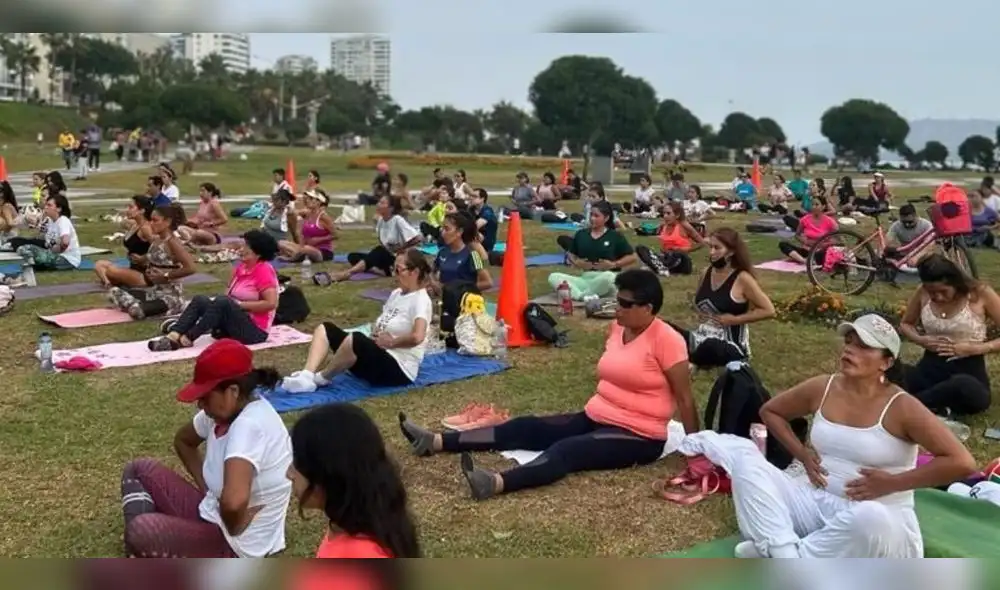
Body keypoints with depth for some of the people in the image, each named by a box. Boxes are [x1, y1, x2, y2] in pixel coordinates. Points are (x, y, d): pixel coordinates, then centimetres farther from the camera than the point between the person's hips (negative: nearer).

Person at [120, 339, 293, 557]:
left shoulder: (250, 424, -30)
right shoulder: (224, 411, -1)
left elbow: (233, 501, -45)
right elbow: (183, 441, 21)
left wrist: (232, 528, -24)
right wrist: (206, 488, 9)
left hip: (238, 546, -10)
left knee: (141, 531, -28)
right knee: (138, 470, 10)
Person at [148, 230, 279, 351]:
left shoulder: (264, 270, -13)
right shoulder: (241, 267, 10)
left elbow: (271, 303, -22)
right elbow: (229, 295, 14)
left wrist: (240, 304, -17)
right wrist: (216, 300, -7)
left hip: (255, 330, -8)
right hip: (233, 325, 8)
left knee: (222, 302, -30)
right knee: (200, 299, -8)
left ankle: (187, 338, -24)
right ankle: (172, 336, -25)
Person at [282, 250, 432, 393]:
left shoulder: (420, 300, -14)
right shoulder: (396, 293, 14)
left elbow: (417, 337, -31)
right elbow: (379, 324, 25)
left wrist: (391, 342, -15)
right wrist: (375, 335, 2)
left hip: (398, 369, -10)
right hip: (379, 358, 10)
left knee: (355, 339, -37)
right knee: (325, 329, 4)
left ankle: (321, 378, -12)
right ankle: (307, 376, -21)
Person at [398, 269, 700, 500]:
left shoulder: (666, 340, -15)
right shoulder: (618, 327, 8)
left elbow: (684, 397, -11)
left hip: (638, 436, -7)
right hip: (595, 418, 8)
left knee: (566, 450, -33)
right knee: (529, 428, -6)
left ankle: (497, 483, -57)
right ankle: (436, 442, -12)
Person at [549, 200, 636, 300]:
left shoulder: (615, 236, 2)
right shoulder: (581, 234, 11)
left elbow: (632, 257, 3)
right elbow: (570, 254, 19)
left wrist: (613, 264, -10)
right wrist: (576, 263, -2)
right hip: (585, 279, 4)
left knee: (608, 276, -41)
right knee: (553, 277, -18)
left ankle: (582, 295, -20)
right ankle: (581, 297, -38)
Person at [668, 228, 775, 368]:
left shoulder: (742, 278, -11)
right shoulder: (707, 273, 6)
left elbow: (769, 310, -12)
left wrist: (735, 319, -14)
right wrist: (702, 314, 4)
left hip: (731, 344, -5)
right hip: (702, 336, 5)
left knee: (710, 347, -40)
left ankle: (689, 360, -10)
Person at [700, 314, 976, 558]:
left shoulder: (901, 407, -11)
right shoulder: (822, 388, 2)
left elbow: (962, 463, -17)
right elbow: (770, 411, 19)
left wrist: (890, 483, -16)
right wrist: (803, 455, 5)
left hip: (879, 519, -4)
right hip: (816, 502, 5)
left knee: (869, 518, -43)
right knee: (744, 454, -14)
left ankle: (774, 555, -24)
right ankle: (785, 555, -32)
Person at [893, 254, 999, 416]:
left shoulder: (981, 294, -8)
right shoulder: (922, 293, 1)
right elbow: (905, 324, 19)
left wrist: (974, 348, -15)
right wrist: (921, 340, -2)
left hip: (968, 371, -2)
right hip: (930, 367, 3)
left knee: (965, 388, -43)